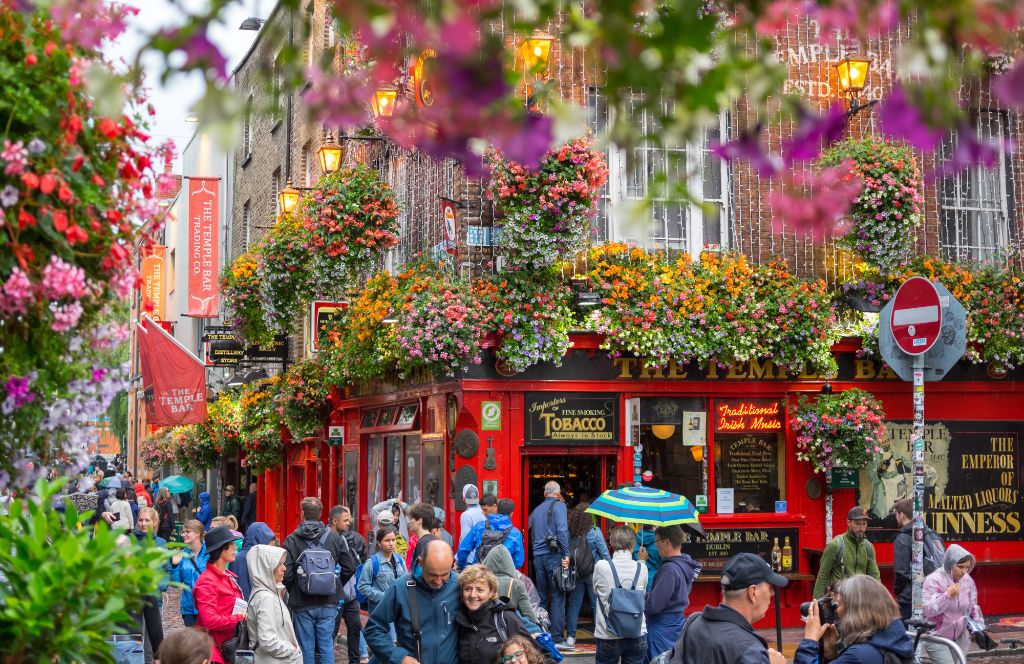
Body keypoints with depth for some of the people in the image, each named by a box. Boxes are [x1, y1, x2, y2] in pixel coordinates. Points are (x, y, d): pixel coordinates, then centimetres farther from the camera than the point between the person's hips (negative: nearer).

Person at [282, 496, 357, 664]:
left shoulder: (291, 540, -8)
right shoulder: (335, 538, -1)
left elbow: (286, 574, -11)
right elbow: (350, 567, 1)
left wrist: (292, 591, 8)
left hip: (302, 604, -2)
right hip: (328, 603, 2)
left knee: (306, 648, 7)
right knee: (326, 645, 7)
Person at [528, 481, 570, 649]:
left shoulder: (536, 510, 17)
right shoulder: (559, 505, -1)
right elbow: (562, 530, -13)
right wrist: (566, 554, -12)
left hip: (538, 557, 6)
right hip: (554, 555, -6)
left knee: (542, 597, 11)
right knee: (557, 597, -5)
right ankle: (556, 639, -9)